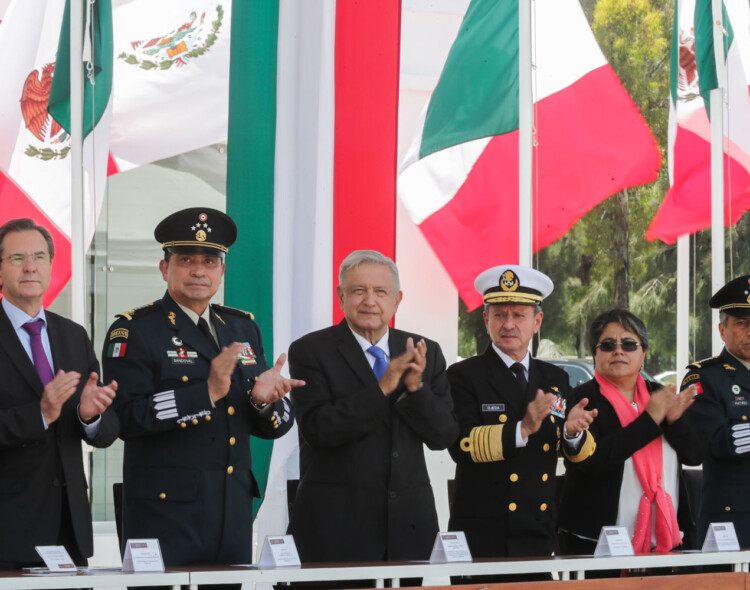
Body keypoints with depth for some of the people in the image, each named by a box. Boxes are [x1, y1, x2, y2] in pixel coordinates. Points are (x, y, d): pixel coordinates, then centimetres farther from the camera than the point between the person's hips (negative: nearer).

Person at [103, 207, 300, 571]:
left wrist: (264, 400, -9)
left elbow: (275, 427, 15)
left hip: (234, 511, 5)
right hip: (165, 510, -5)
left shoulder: (242, 328, 16)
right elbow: (126, 418, -16)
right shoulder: (133, 332, -2)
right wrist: (205, 393, -22)